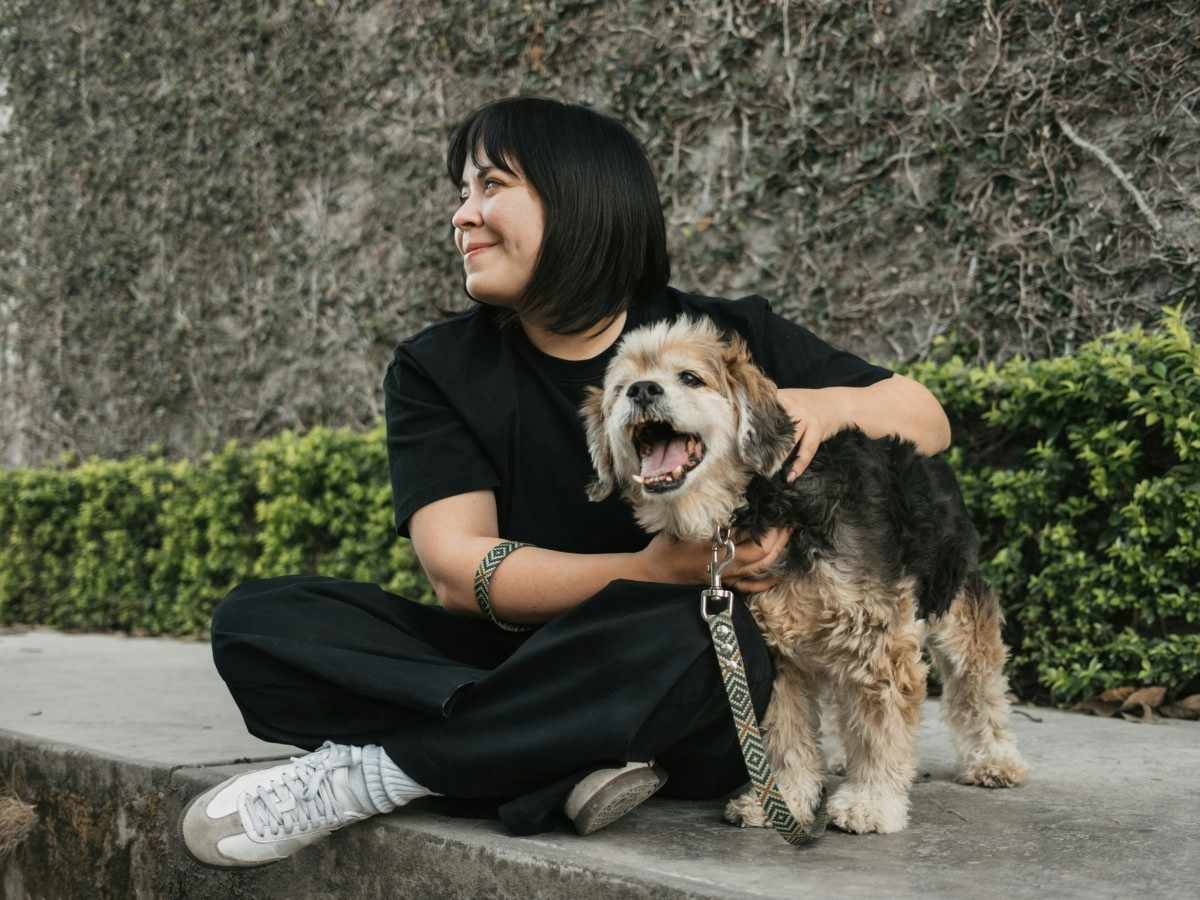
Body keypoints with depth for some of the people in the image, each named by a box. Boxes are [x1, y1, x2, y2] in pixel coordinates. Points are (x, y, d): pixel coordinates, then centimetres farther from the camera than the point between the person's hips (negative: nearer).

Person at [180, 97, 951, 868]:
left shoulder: (729, 338, -3)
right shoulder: (438, 371, -1)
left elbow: (926, 419, 4)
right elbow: (459, 569, -13)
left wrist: (827, 404, -20)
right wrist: (657, 568, -27)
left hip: (694, 707, -2)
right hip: (529, 676, 2)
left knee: (685, 632, -37)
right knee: (261, 621, -16)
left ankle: (364, 774, -23)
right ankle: (580, 756, -29)